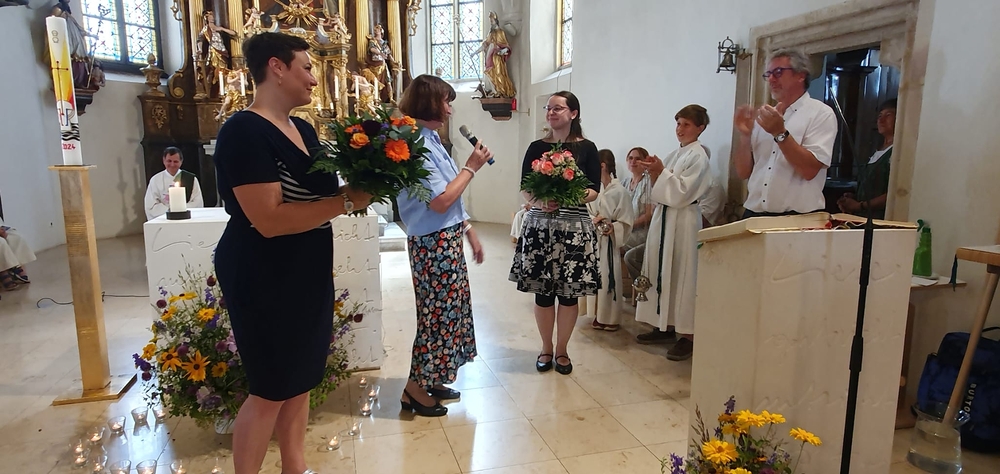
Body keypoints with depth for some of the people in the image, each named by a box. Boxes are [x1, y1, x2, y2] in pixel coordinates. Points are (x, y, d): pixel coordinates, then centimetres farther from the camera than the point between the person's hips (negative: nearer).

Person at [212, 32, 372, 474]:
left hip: (307, 273, 9)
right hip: (264, 277, -8)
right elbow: (271, 219, -27)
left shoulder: (303, 129, 9)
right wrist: (348, 201, -25)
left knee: (301, 379, 17)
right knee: (271, 389, 5)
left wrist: (362, 183, -1)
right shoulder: (245, 131, -19)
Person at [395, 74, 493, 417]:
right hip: (433, 244, -10)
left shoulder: (431, 140, 12)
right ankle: (415, 388, 16)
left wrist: (470, 231, 16)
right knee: (437, 313, 1)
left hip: (448, 239, 10)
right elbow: (441, 201, -23)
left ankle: (430, 380, 30)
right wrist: (472, 167, -12)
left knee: (446, 310, 16)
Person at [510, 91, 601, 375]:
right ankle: (546, 348, 23)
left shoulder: (586, 148, 2)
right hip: (540, 225, 1)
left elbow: (594, 191, -1)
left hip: (575, 226, -1)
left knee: (569, 292, 4)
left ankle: (561, 350, 22)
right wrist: (538, 202, -15)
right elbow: (524, 188, 6)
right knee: (542, 291, 4)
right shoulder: (537, 147, 8)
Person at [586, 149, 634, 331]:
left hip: (608, 242, -6)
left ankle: (610, 319, 13)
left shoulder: (620, 192, -11)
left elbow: (625, 223, -10)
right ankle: (597, 315, 24)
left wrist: (612, 228, -26)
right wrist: (593, 220, -12)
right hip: (592, 239, 6)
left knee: (608, 278, 0)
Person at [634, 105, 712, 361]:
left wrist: (661, 171, -15)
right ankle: (666, 325, 20)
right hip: (663, 216, 8)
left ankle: (688, 335, -1)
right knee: (661, 271, 10)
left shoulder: (698, 156, -7)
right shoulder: (674, 154, 16)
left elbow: (683, 191, -16)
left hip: (683, 220, -8)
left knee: (682, 275, -7)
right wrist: (654, 174, -1)